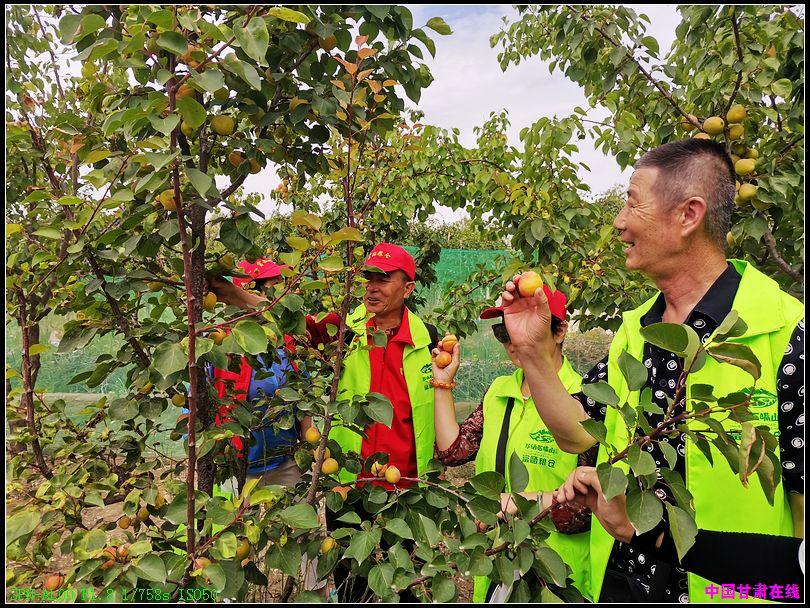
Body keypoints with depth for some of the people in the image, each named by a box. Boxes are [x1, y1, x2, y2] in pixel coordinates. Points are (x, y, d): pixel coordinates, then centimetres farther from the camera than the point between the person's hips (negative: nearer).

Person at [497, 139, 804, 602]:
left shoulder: (788, 334, -18)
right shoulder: (634, 330, 2)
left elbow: (803, 507, -16)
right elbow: (576, 433, 3)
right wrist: (533, 349, -7)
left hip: (729, 590, -5)